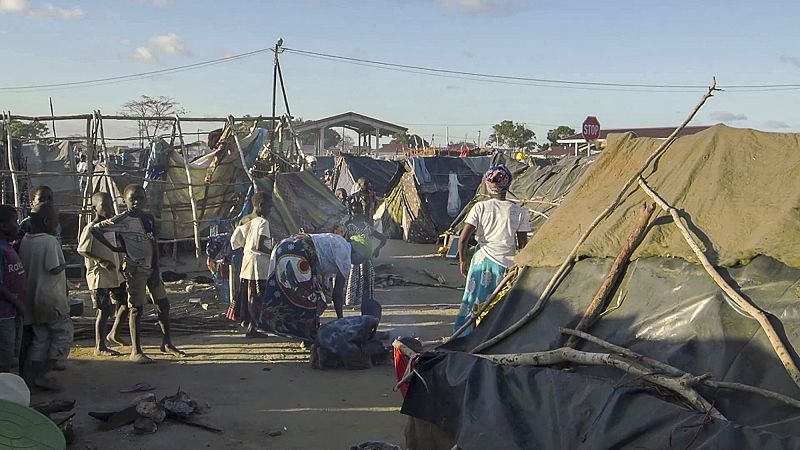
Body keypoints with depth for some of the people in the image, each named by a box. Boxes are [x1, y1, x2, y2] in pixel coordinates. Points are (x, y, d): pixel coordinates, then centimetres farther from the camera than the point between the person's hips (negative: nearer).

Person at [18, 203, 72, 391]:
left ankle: (31, 375, 14)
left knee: (40, 337, 15)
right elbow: (54, 268, -21)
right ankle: (43, 375, 1)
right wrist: (63, 265, -3)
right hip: (51, 298, -8)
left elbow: (24, 266, 10)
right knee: (63, 333, 4)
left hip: (31, 297, 8)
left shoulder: (25, 240, 6)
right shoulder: (50, 241, -17)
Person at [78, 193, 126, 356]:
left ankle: (115, 333, 24)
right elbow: (81, 250, -16)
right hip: (99, 276, -8)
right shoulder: (90, 229, -13)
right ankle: (100, 346, 7)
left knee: (126, 302, 9)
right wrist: (101, 261, -25)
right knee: (104, 311, -4)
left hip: (115, 274, 8)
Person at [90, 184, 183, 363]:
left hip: (151, 267, 6)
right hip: (135, 268, -6)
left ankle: (167, 344, 20)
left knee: (163, 304, 9)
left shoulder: (149, 218, 9)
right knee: (136, 308, -4)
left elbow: (154, 244, 7)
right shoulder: (121, 220, -9)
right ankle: (136, 351, 2)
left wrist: (156, 269, 1)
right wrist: (113, 248, -8)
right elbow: (95, 229, -11)